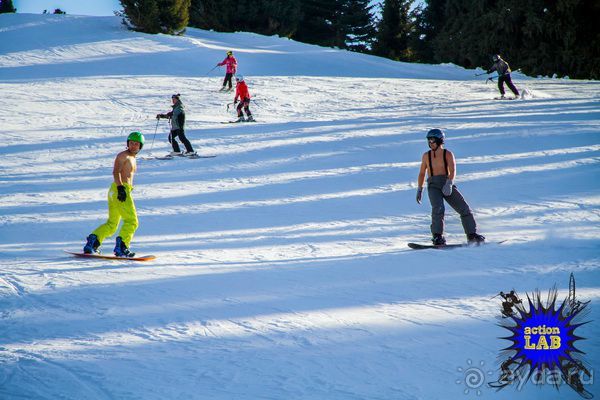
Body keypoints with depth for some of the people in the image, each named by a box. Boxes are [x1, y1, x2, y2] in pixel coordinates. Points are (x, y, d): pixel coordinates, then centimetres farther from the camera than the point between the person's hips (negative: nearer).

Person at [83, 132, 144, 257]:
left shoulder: (132, 159, 25)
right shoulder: (123, 155, -4)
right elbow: (116, 172, -18)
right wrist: (120, 187, -30)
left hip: (124, 191, 9)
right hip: (119, 189, -9)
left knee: (112, 224, 13)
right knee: (131, 221, -9)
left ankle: (92, 242, 9)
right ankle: (121, 247, -13)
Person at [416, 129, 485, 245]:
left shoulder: (448, 154, 2)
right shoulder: (426, 156, 9)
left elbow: (452, 171, -13)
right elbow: (422, 173, 21)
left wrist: (449, 183, -31)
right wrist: (419, 190, 17)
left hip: (448, 185, 0)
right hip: (433, 185, 0)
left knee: (464, 208, -4)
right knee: (438, 208, -27)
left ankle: (472, 235, 10)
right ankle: (437, 237, -24)